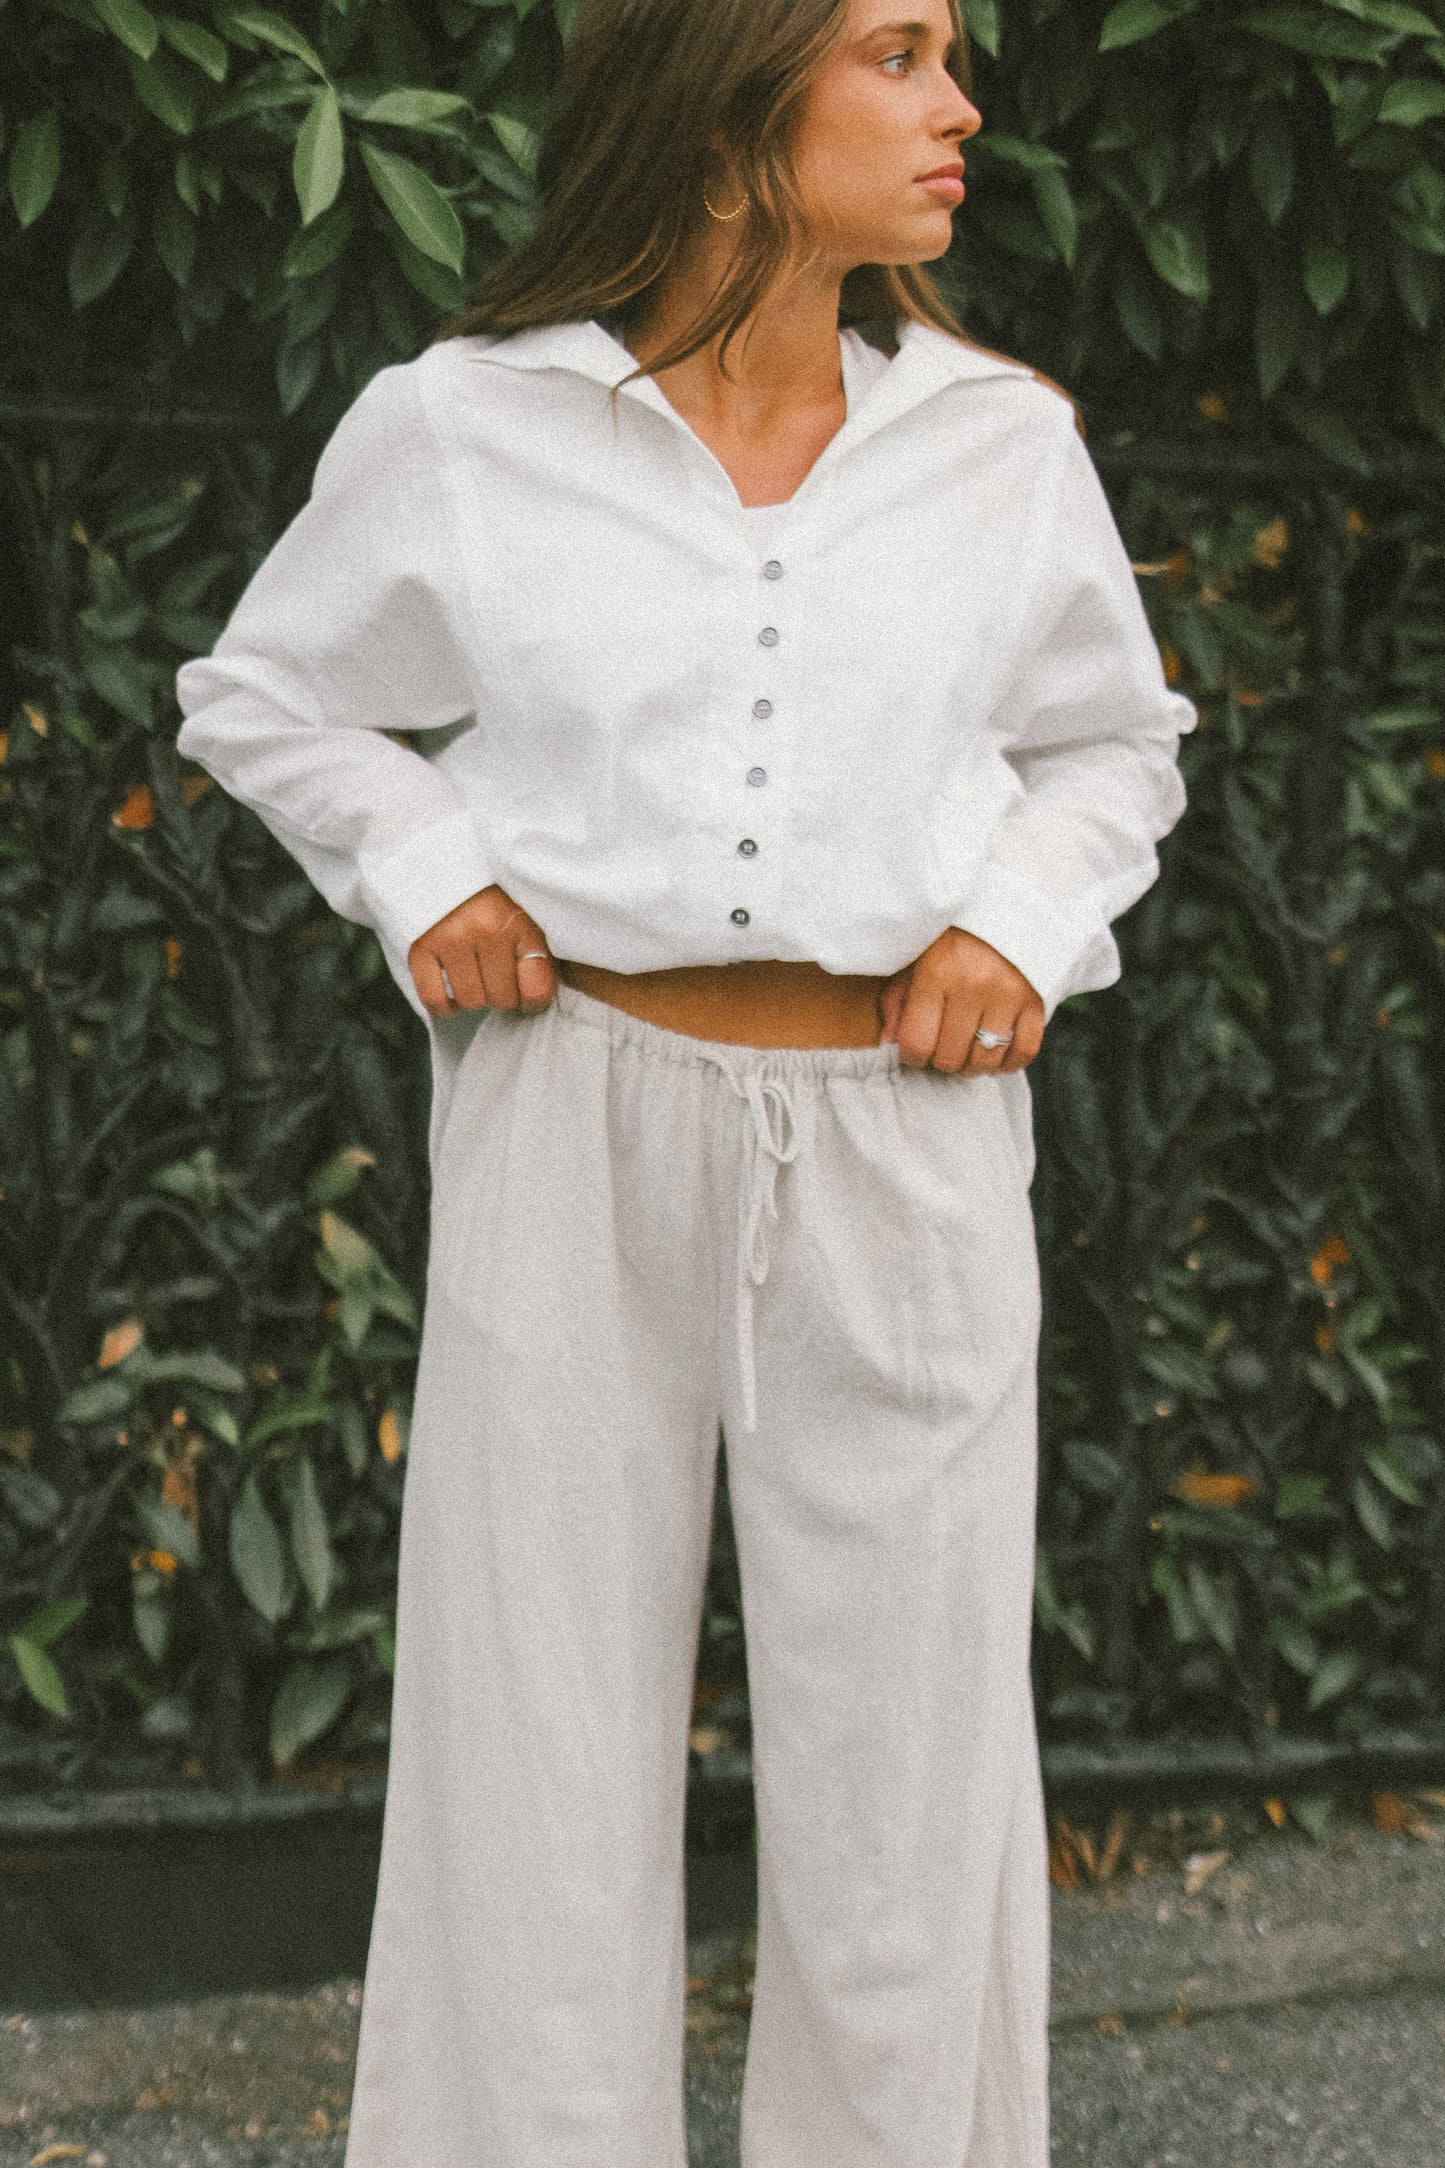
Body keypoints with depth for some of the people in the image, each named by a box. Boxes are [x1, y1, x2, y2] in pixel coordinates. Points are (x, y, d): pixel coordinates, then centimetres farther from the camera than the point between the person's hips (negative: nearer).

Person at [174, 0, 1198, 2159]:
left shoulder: (1001, 446, 4)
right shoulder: (461, 434, -2)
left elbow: (1116, 749, 19)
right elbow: (260, 697, 15)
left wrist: (1023, 923, 1)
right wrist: (421, 876, -1)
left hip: (901, 1157, 2)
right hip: (579, 1145, -1)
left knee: (903, 1761, 7)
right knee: (539, 1758, 5)